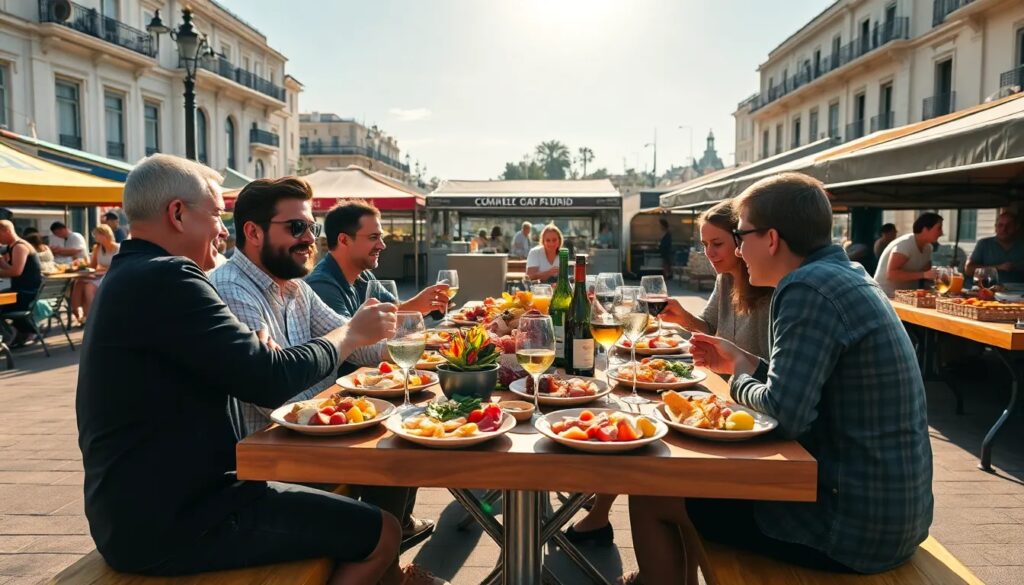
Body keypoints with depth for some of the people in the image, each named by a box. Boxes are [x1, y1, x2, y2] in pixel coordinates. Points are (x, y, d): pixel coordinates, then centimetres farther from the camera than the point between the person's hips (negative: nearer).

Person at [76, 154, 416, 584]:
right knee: (380, 533, -7)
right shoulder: (165, 278, -20)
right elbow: (270, 381, -23)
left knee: (340, 510, 21)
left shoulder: (130, 276, 13)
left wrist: (255, 353, -3)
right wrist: (353, 333, -8)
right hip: (170, 521, -10)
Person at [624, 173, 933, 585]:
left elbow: (785, 413, -26)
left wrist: (740, 379, -6)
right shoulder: (846, 277, 9)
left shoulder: (809, 289, -20)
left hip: (856, 527, -10)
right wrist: (743, 362, 13)